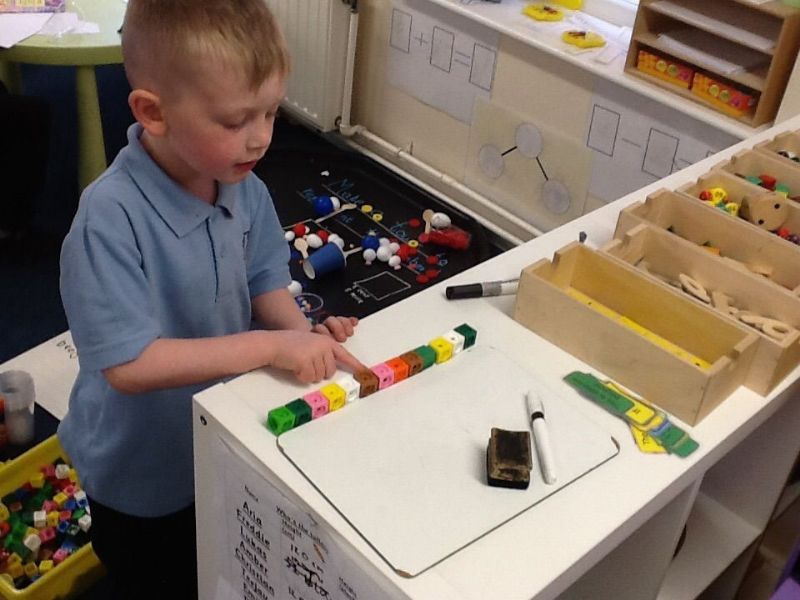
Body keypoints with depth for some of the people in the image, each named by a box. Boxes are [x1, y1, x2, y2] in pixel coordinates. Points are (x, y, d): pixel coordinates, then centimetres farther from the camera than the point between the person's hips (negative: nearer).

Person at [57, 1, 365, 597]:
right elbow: (128, 364, -35)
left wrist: (305, 334, -21)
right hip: (140, 474, -5)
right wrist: (270, 346, -37)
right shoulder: (110, 218, -34)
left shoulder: (246, 191, -15)